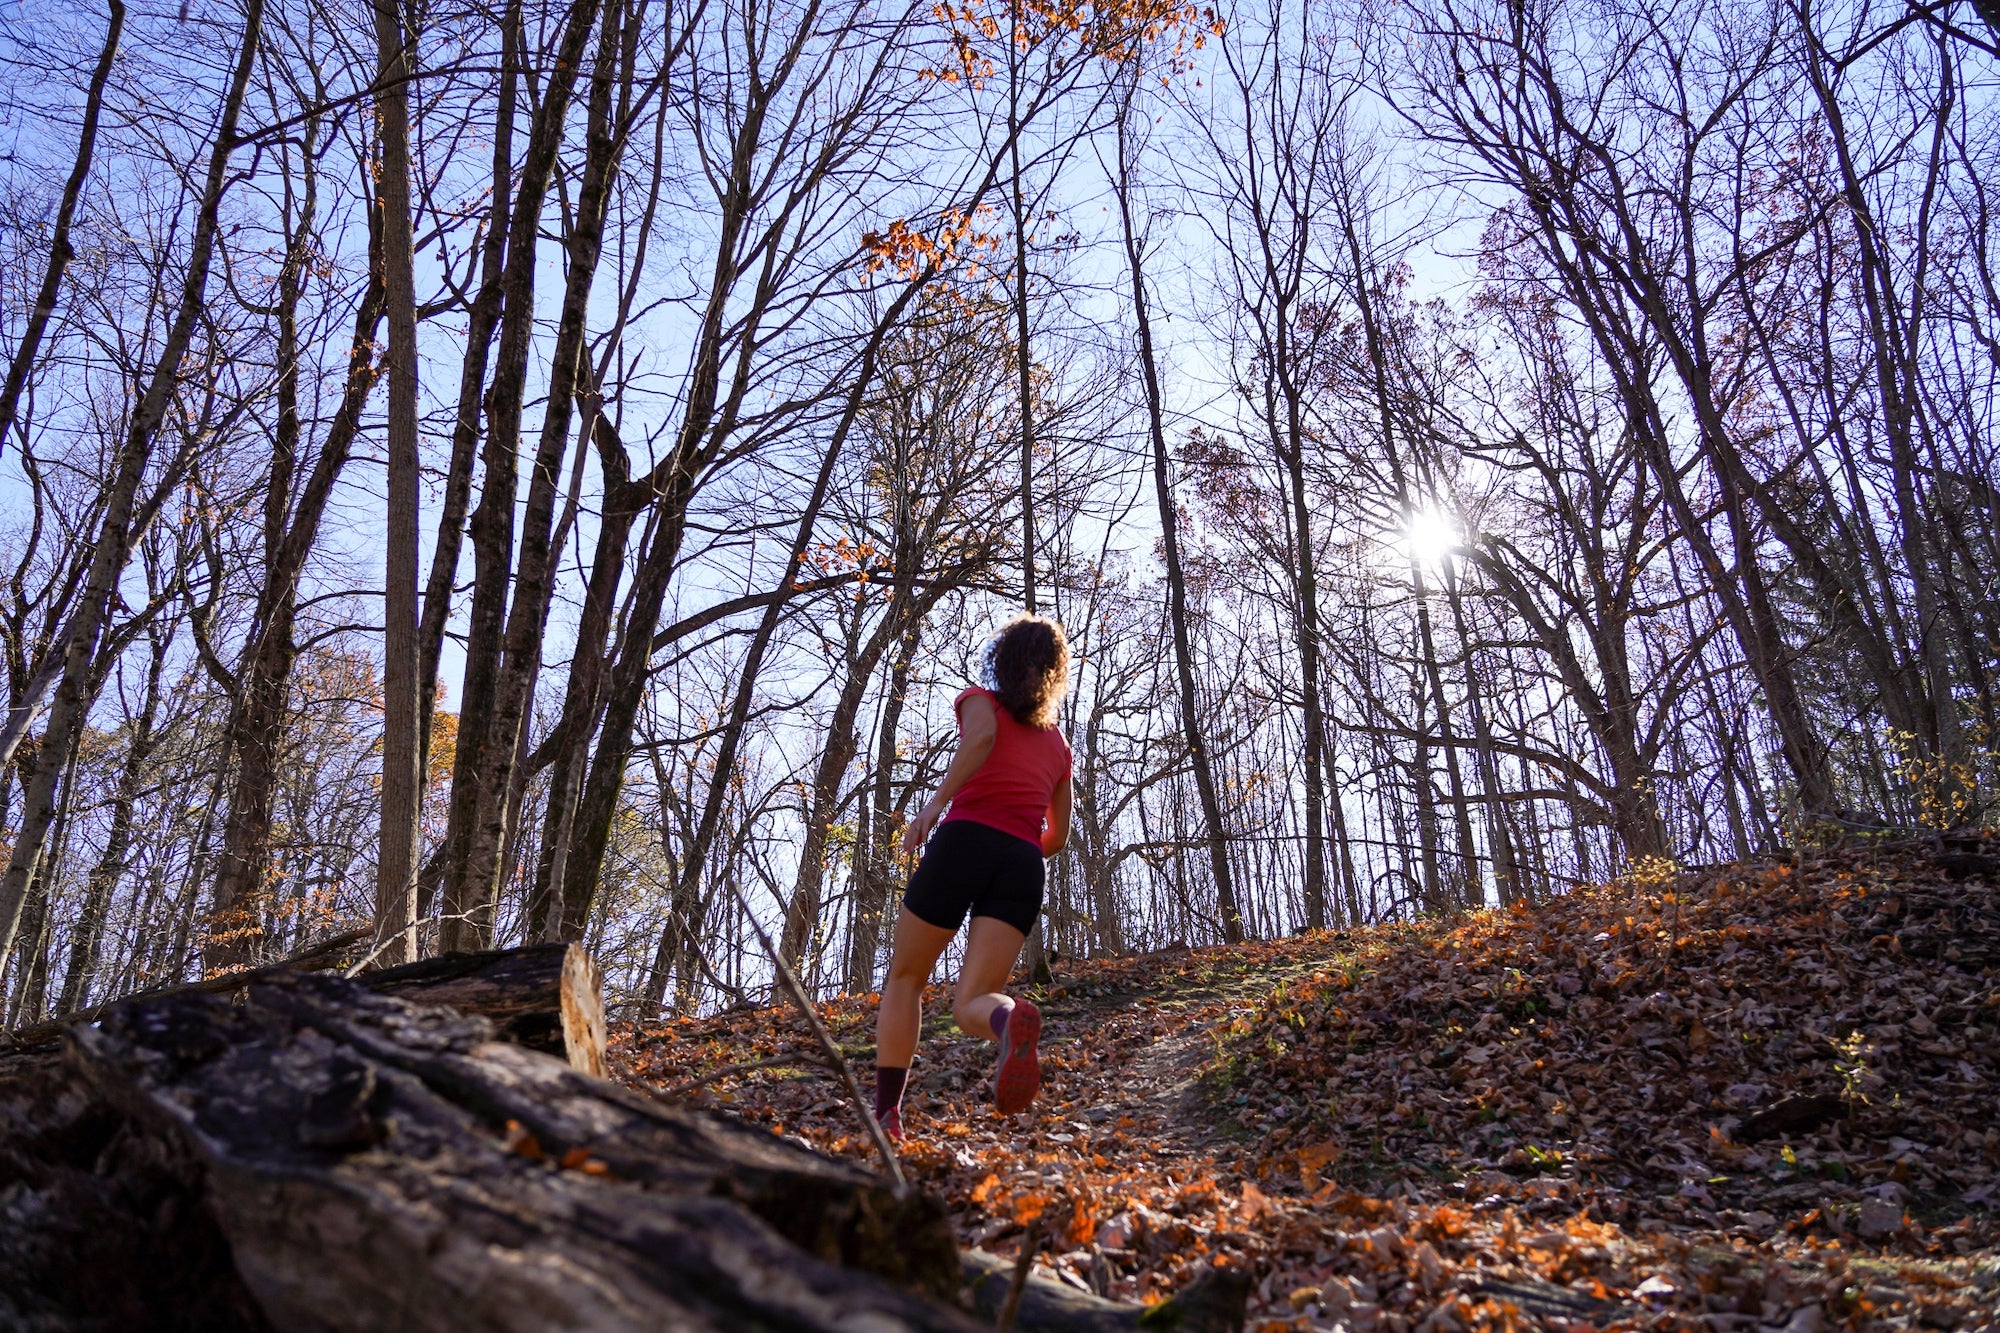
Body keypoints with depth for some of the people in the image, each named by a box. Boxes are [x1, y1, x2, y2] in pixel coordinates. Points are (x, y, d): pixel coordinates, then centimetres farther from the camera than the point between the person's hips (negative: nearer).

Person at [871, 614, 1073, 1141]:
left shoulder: (980, 701, 15)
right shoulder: (1058, 743, 28)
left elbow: (982, 736, -11)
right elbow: (1058, 836, 32)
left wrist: (935, 803, -16)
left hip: (965, 841, -3)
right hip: (1024, 865, 3)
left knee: (905, 979, 15)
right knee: (970, 1005, -4)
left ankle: (886, 1114, 6)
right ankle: (1012, 1019, -40)